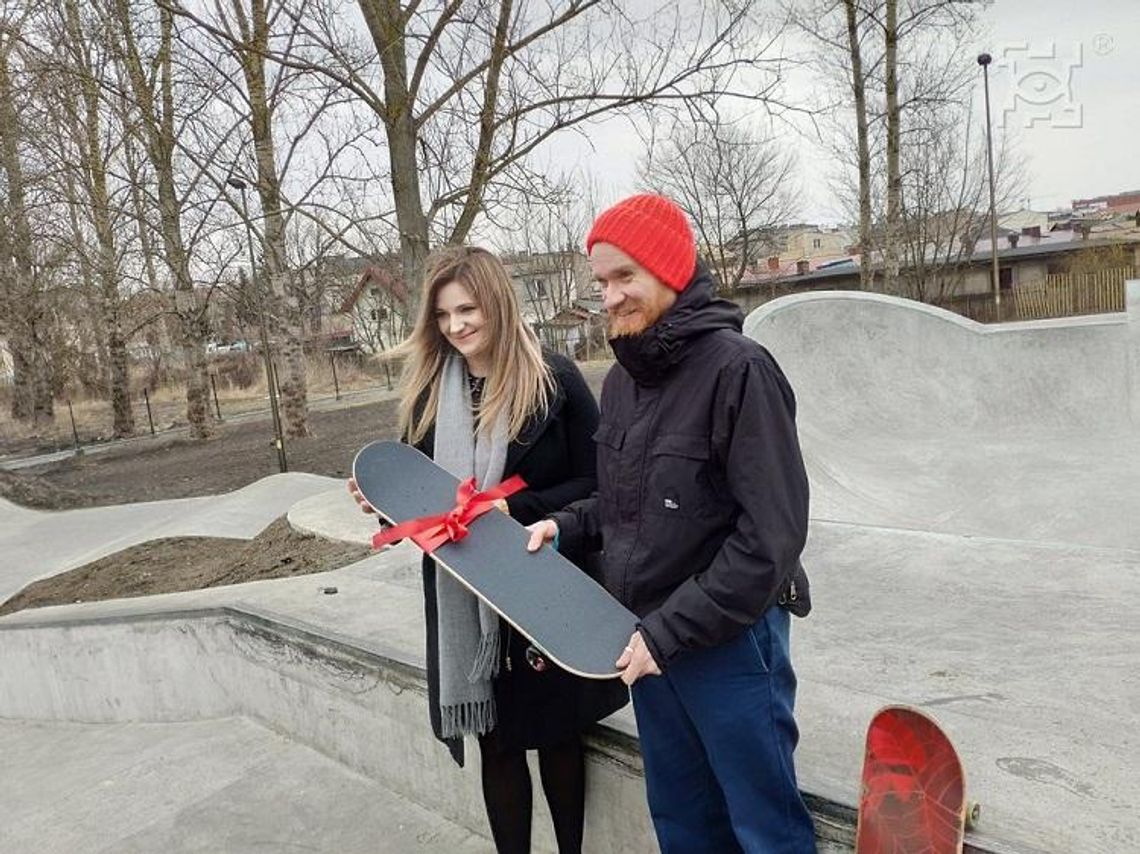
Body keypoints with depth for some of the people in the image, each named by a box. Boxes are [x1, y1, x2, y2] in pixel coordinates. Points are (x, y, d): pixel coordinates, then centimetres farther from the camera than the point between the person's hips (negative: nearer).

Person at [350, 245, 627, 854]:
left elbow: (596, 484, -9)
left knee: (556, 736, 16)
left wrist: (514, 508, -20)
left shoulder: (554, 380, -9)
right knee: (495, 744, 15)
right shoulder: (426, 390, 3)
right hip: (462, 599, 3)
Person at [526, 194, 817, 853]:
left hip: (729, 640, -6)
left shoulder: (737, 369, -17)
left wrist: (668, 631, -18)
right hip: (647, 639, 7)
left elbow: (770, 537, -20)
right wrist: (567, 527, 0)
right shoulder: (622, 380, 5)